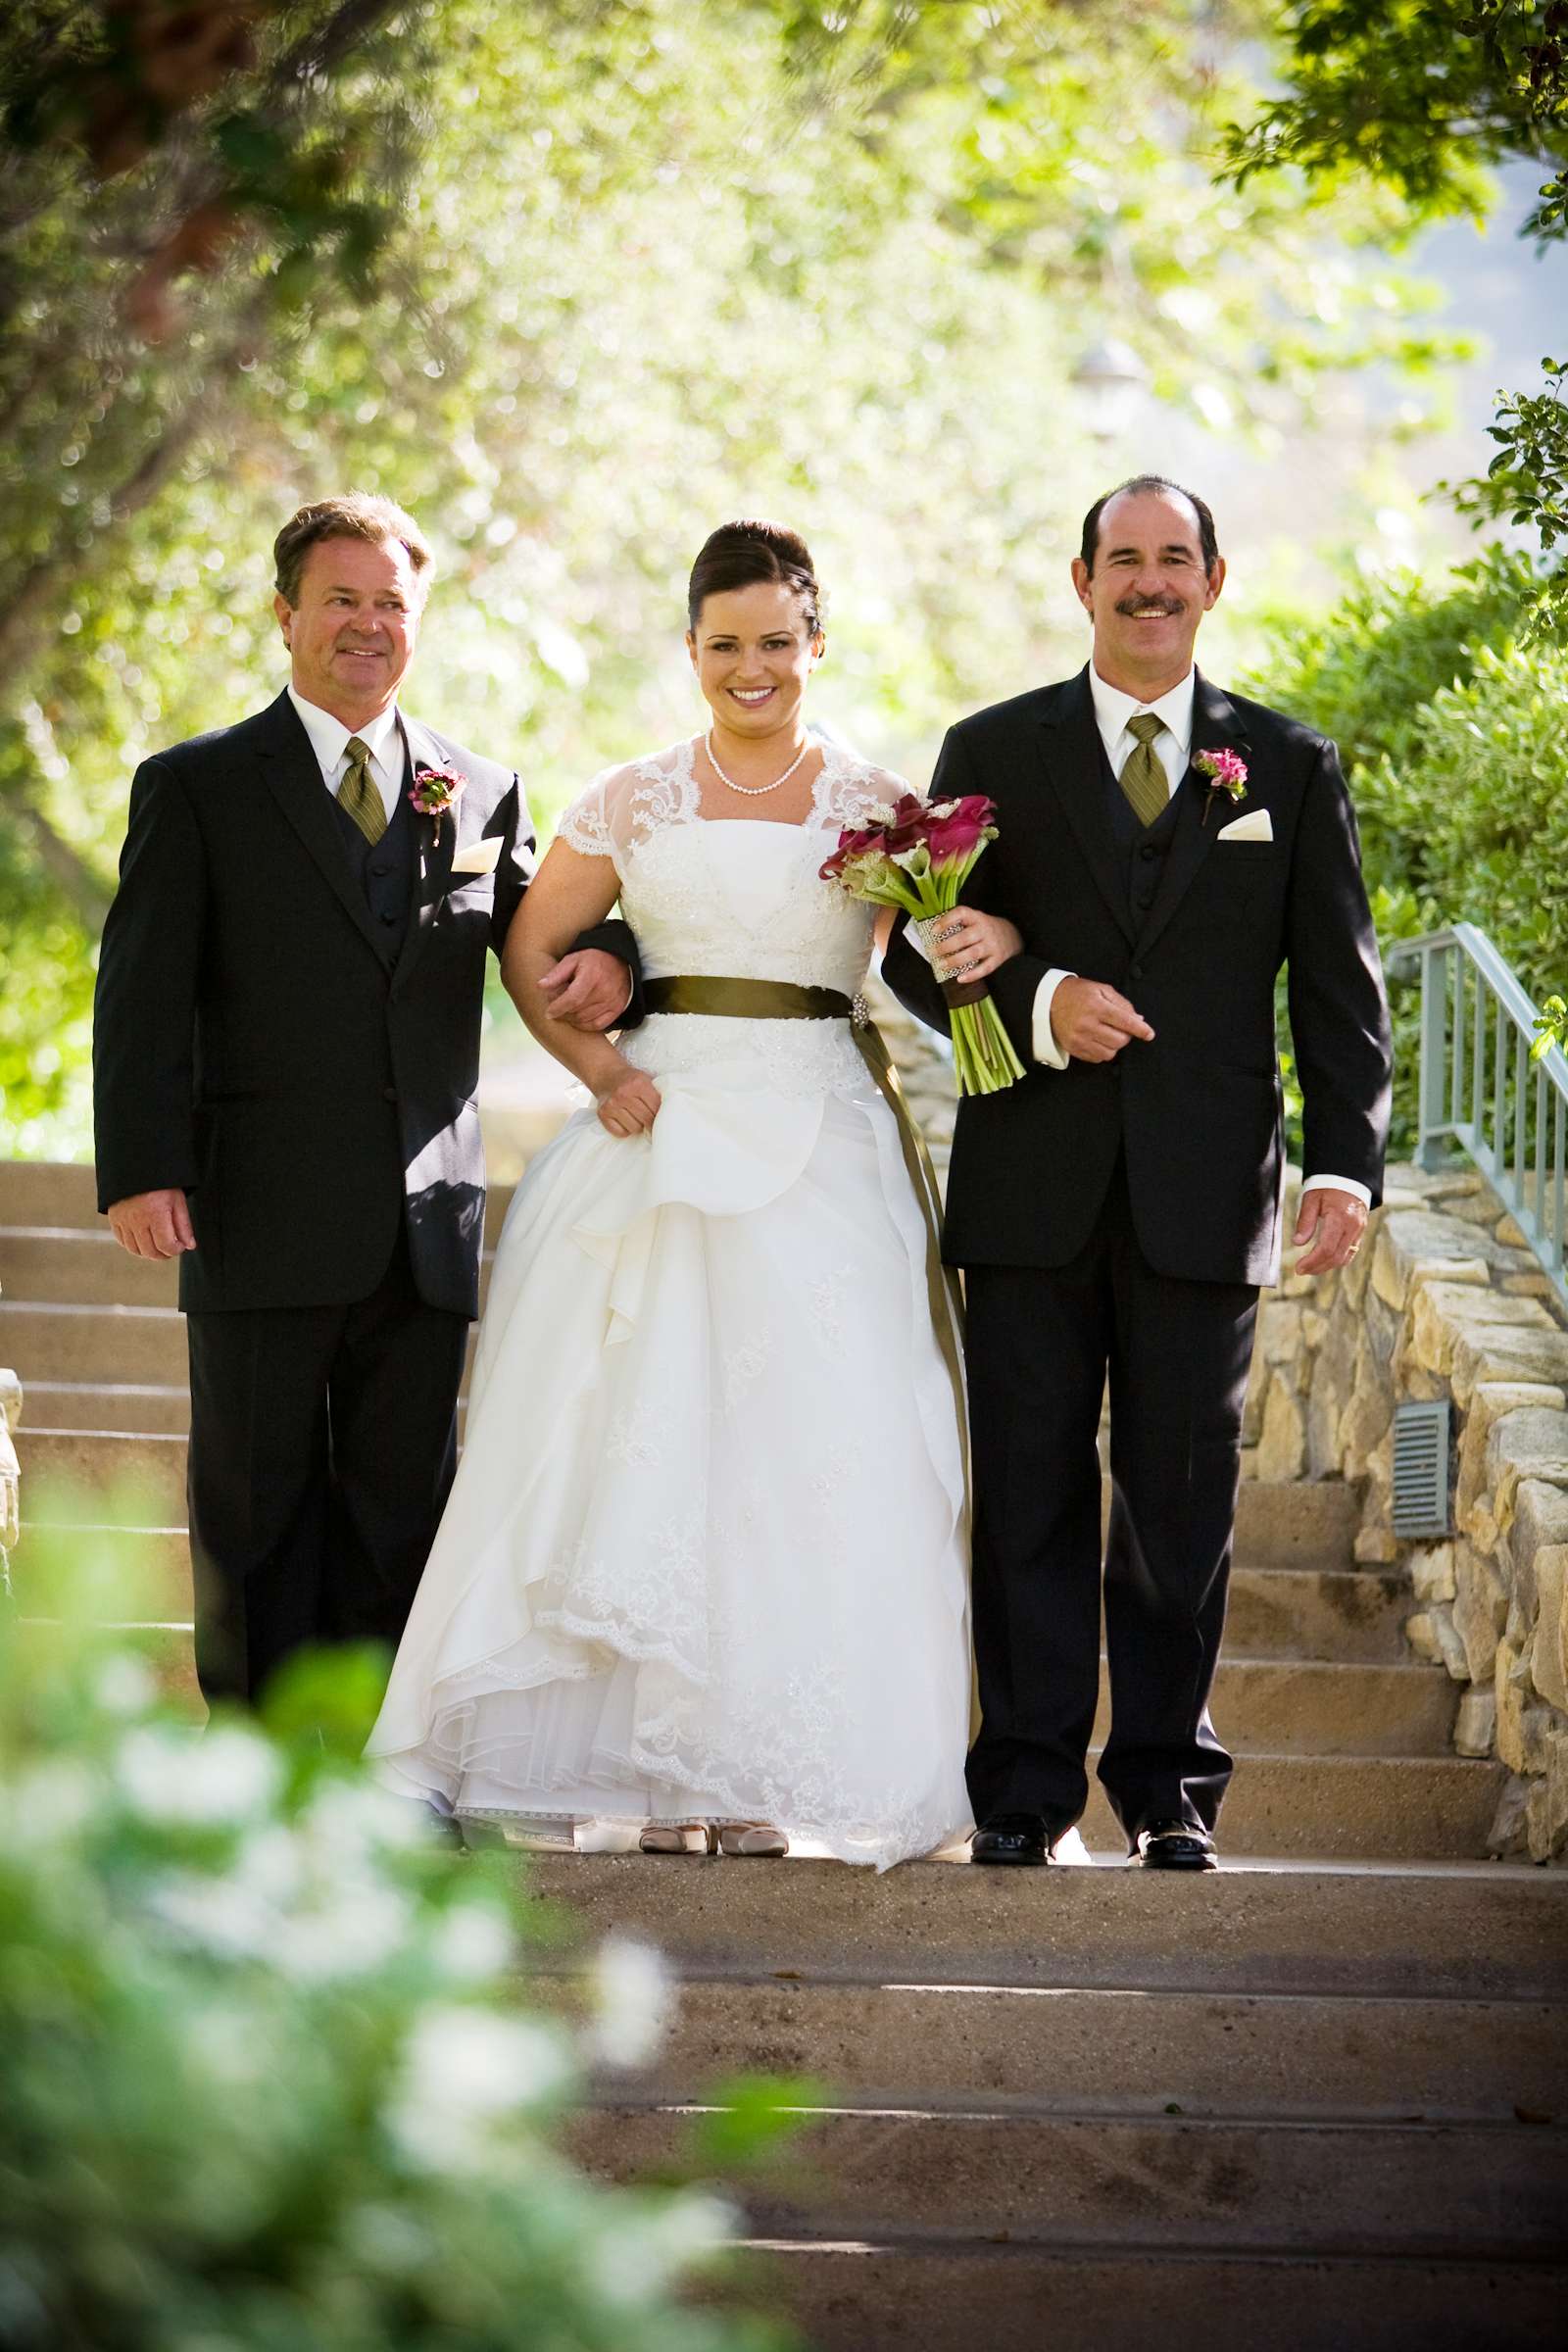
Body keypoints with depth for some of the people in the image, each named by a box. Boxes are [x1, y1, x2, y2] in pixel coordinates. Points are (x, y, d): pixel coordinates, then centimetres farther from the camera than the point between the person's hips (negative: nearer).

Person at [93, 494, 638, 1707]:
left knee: (400, 1510, 7)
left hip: (427, 1228, 3)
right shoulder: (197, 787, 3)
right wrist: (144, 1170, -15)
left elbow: (540, 938, 14)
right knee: (258, 1508, 3)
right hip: (264, 1223, -3)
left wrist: (609, 957, -12)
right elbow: (144, 991, -3)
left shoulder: (484, 792, 13)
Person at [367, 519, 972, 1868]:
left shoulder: (873, 807, 9)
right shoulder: (636, 803, 9)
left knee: (808, 1449, -6)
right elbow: (531, 952, 11)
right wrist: (599, 1070, -3)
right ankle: (661, 1772, 3)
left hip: (822, 1146, 0)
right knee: (649, 1436, -4)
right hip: (666, 1135, 0)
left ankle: (766, 1775, 0)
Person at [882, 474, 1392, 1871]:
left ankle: (1168, 1784, 13)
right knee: (1029, 1493, 1)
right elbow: (919, 957, 7)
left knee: (1182, 1499, 4)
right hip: (1034, 1190, 0)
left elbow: (1340, 986, 6)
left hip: (1205, 1194, 0)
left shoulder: (1289, 767, 9)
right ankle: (1027, 1784, 7)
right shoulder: (993, 752, 9)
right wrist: (1035, 1005, -13)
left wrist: (1347, 1162, -5)